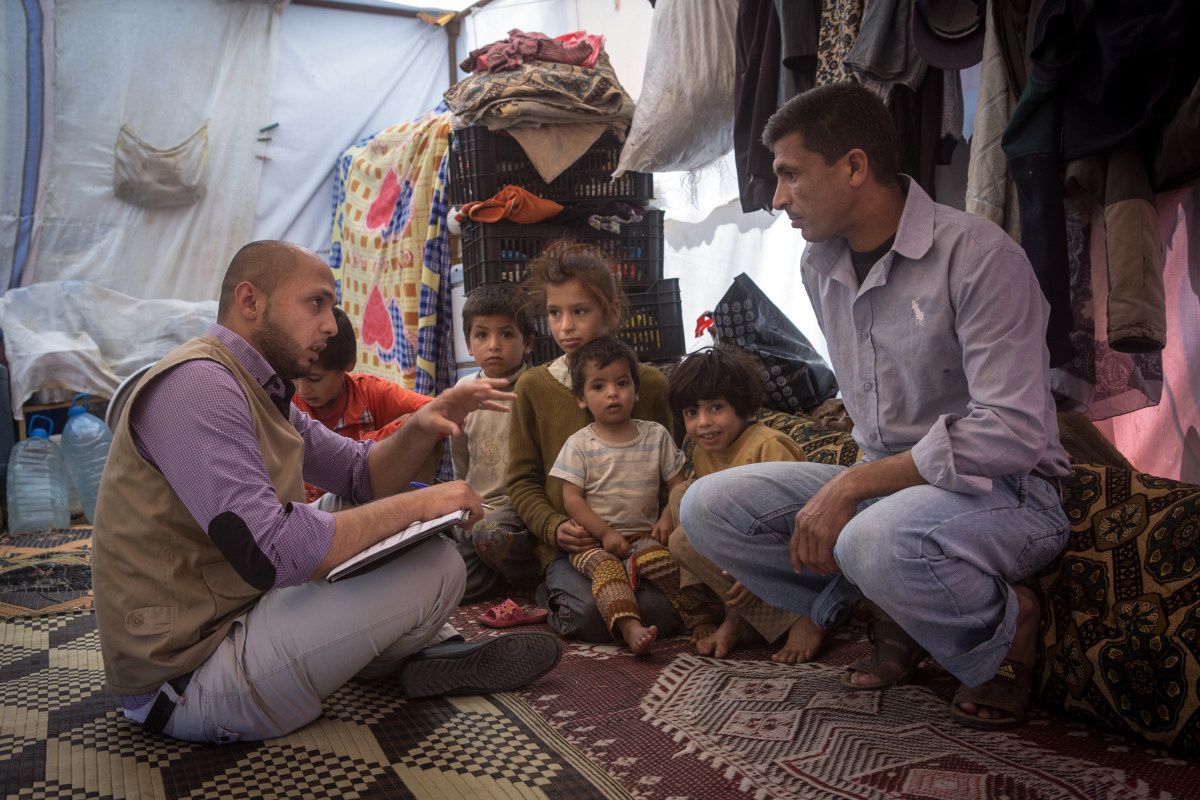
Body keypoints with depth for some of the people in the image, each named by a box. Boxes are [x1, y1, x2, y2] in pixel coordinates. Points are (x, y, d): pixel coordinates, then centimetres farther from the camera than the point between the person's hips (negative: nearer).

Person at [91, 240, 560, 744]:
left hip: (231, 618, 10)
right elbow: (273, 552, -31)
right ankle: (412, 666, 13)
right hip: (188, 677, -10)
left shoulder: (261, 392, 12)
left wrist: (422, 428, -8)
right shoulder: (196, 384, -21)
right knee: (434, 566, -14)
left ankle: (405, 659, 9)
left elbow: (363, 476, 13)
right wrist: (416, 505, -19)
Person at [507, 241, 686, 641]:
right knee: (592, 614, -29)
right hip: (567, 546, -1)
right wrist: (554, 527, -11)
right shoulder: (534, 386, 5)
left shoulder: (650, 383, 7)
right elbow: (522, 480, 7)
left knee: (667, 610, -26)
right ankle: (557, 597, 6)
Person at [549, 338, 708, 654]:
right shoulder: (579, 444, 0)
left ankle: (700, 619, -26)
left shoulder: (656, 435, 7)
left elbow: (677, 485, 9)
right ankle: (630, 628, -50)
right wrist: (605, 533, -16)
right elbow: (571, 498, -5)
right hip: (593, 538, -1)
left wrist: (668, 517, -10)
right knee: (604, 566, -34)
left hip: (643, 534, 1)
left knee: (661, 558, -31)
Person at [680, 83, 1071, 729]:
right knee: (707, 506, -10)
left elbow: (1012, 434, -24)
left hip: (1002, 490, -6)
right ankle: (889, 611, 3)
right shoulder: (819, 265, 6)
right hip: (884, 479, 7)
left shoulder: (977, 256, -17)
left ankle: (1003, 631, -5)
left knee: (879, 541, -40)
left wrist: (851, 487, -25)